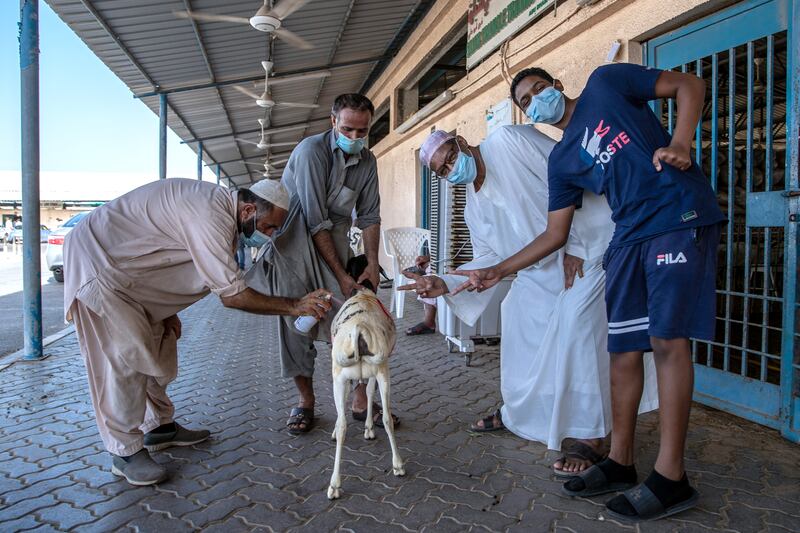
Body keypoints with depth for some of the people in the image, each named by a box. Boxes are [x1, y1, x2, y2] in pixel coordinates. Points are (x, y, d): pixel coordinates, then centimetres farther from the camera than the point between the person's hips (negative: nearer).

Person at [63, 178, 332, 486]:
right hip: (98, 262, -10)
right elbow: (231, 295, -29)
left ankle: (160, 427, 24)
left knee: (159, 345, 11)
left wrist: (168, 311, 2)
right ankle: (126, 452, 3)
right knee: (127, 356, -10)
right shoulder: (211, 216, -31)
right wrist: (294, 306, -25)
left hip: (125, 266, 10)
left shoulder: (219, 205, 1)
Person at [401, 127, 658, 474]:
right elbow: (488, 259, 2)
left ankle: (591, 437, -9)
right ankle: (518, 412, 27)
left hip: (588, 240, -8)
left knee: (575, 324, -21)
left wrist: (573, 244, -20)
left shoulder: (510, 141, -16)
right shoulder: (474, 206, 4)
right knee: (518, 318, 9)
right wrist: (446, 285, -14)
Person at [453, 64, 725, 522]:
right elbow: (555, 235, 14)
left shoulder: (605, 83, 8)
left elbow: (689, 85, 6)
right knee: (625, 348, 4)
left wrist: (681, 142, -13)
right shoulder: (562, 161, 17)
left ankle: (671, 477, 1)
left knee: (668, 338, -10)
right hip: (630, 237, 6)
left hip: (681, 216, -5)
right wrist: (497, 271, 10)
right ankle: (620, 463, 17)